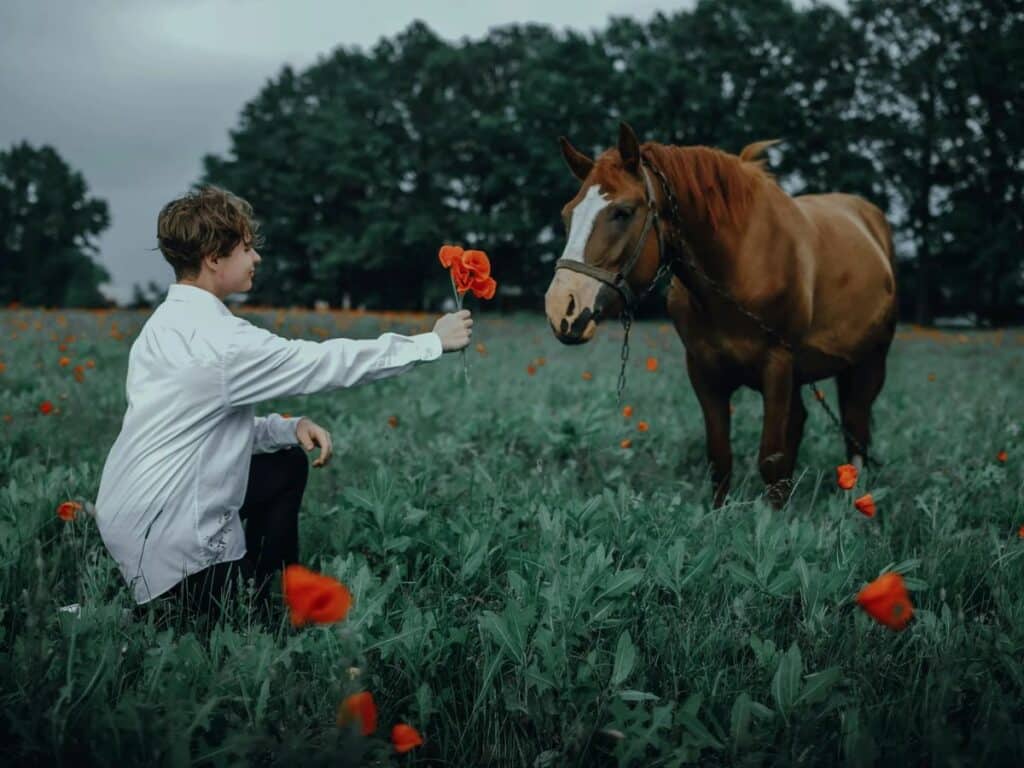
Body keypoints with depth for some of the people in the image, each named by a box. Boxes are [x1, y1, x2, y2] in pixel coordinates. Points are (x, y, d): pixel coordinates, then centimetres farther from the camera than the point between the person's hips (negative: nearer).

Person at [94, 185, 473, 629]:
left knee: (287, 465, 19)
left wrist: (289, 428, -1)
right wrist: (433, 341, -6)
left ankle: (261, 602, 21)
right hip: (163, 535, -9)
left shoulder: (172, 323, 8)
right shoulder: (218, 340, -22)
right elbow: (328, 363, -16)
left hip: (135, 507, 9)